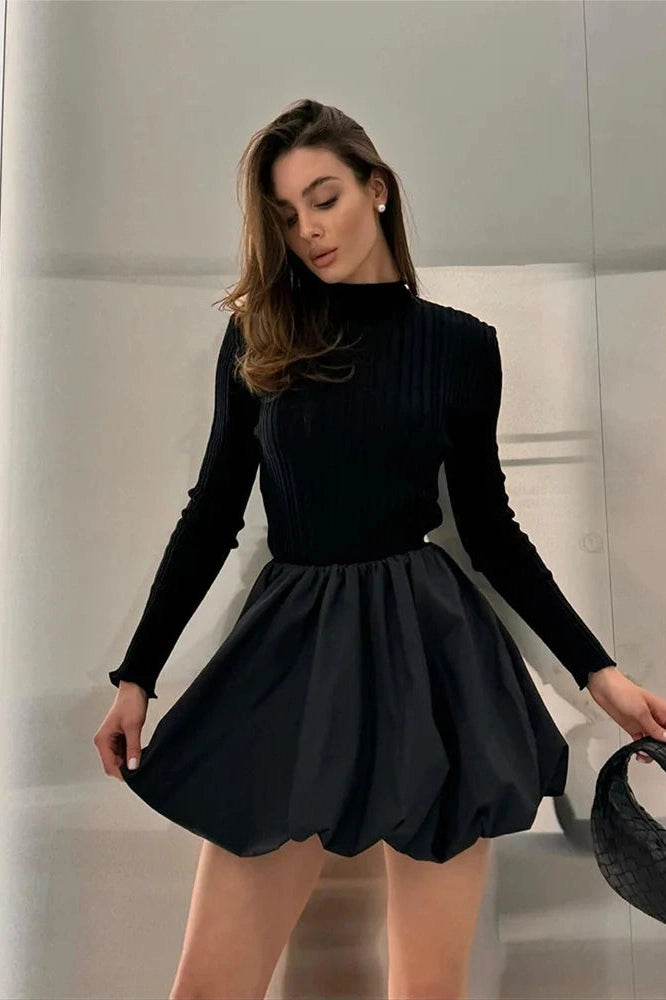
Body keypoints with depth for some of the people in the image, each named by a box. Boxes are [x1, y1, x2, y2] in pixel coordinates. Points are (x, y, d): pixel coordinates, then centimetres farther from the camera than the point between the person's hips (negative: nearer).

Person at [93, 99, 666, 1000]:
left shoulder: (459, 343, 3)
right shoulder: (257, 336, 6)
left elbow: (489, 525, 8)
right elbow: (214, 511, 8)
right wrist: (137, 674, 6)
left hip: (430, 650, -1)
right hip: (292, 650, 2)